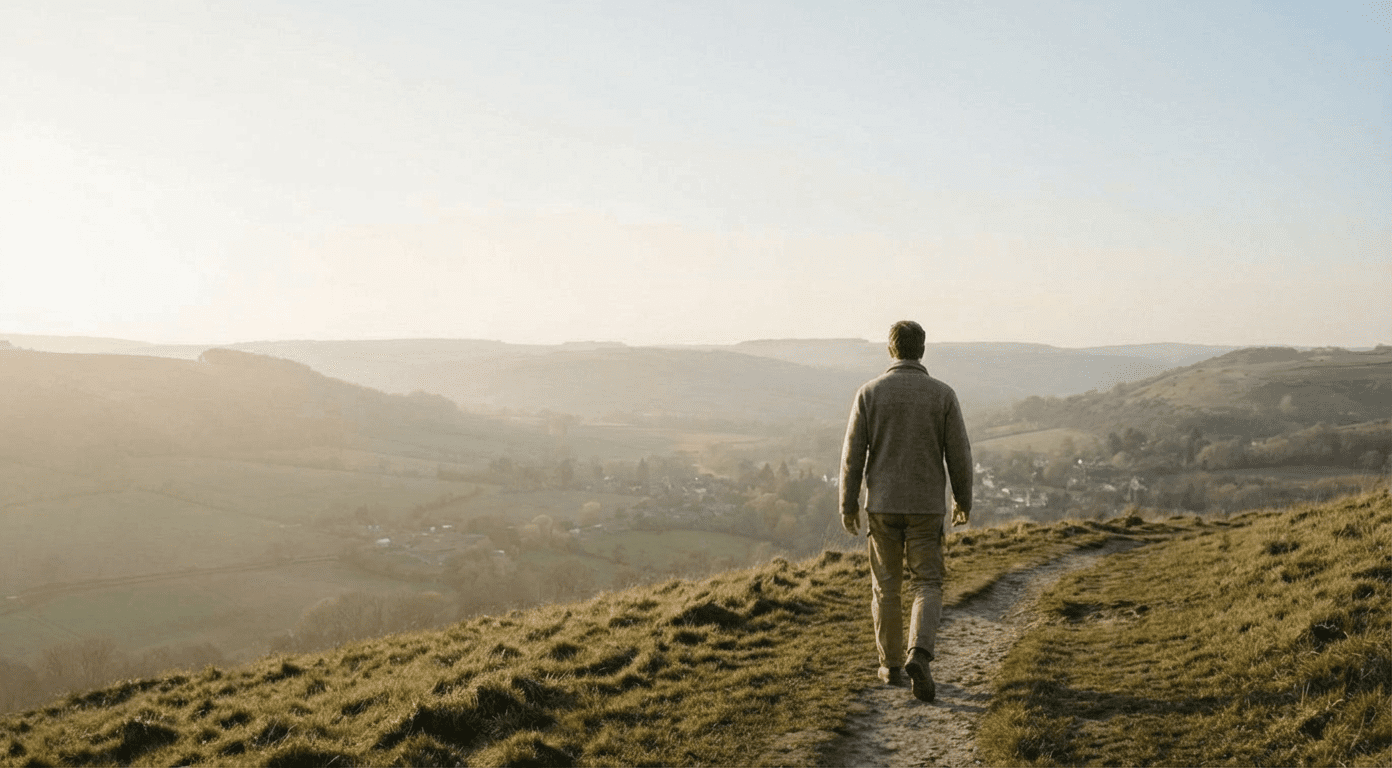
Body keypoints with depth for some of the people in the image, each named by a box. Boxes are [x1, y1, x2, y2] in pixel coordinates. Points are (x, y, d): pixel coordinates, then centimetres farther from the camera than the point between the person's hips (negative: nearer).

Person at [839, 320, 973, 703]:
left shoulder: (870, 392, -5)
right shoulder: (943, 394, -4)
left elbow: (853, 453, -5)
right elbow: (958, 453, -3)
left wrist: (848, 505, 4)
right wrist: (964, 500, 12)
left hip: (882, 504, 1)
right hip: (926, 506, -1)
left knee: (886, 586, 14)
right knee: (926, 587, 5)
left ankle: (891, 665, 20)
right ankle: (919, 656, -17)